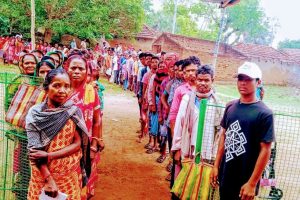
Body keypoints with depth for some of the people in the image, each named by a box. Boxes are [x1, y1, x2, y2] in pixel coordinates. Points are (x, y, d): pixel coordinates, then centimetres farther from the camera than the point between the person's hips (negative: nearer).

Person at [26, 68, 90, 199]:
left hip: (69, 174, 1)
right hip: (42, 173, 0)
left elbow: (77, 144, -8)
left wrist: (48, 155, -18)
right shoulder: (34, 113, -8)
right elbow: (34, 149, -11)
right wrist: (48, 179, -18)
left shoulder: (74, 111, -6)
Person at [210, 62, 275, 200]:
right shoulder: (230, 106, 2)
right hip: (225, 176, 5)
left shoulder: (264, 114, -14)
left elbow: (265, 150, -14)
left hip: (245, 181, -5)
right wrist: (216, 165, 7)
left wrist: (252, 183, -15)